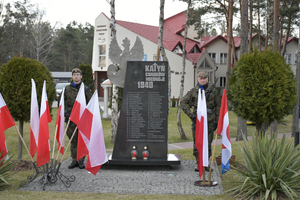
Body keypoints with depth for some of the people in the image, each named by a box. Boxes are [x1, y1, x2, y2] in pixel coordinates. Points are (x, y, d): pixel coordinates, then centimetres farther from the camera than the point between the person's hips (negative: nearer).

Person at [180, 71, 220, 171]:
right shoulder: (193, 91, 4)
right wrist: (191, 115, -5)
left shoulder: (213, 91, 4)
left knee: (208, 143, 4)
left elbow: (218, 106, 8)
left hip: (209, 121, 0)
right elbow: (183, 102, 4)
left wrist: (217, 121, 3)